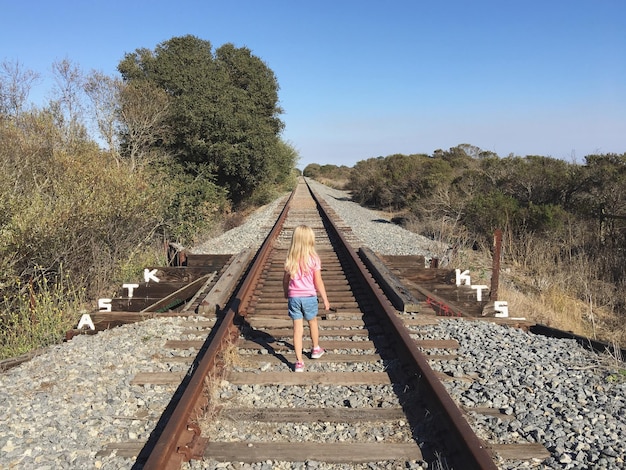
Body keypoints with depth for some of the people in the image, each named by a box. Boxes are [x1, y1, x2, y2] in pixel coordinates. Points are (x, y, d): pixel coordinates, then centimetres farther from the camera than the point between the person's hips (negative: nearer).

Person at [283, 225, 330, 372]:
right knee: (313, 323, 23)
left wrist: (286, 292, 23)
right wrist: (325, 299, 0)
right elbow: (318, 282, -10)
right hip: (309, 297, -1)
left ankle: (299, 362, 5)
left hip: (293, 297, 1)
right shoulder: (314, 258, -13)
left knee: (298, 328, 5)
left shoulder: (290, 259, -5)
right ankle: (316, 349, 44)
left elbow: (286, 279, 4)